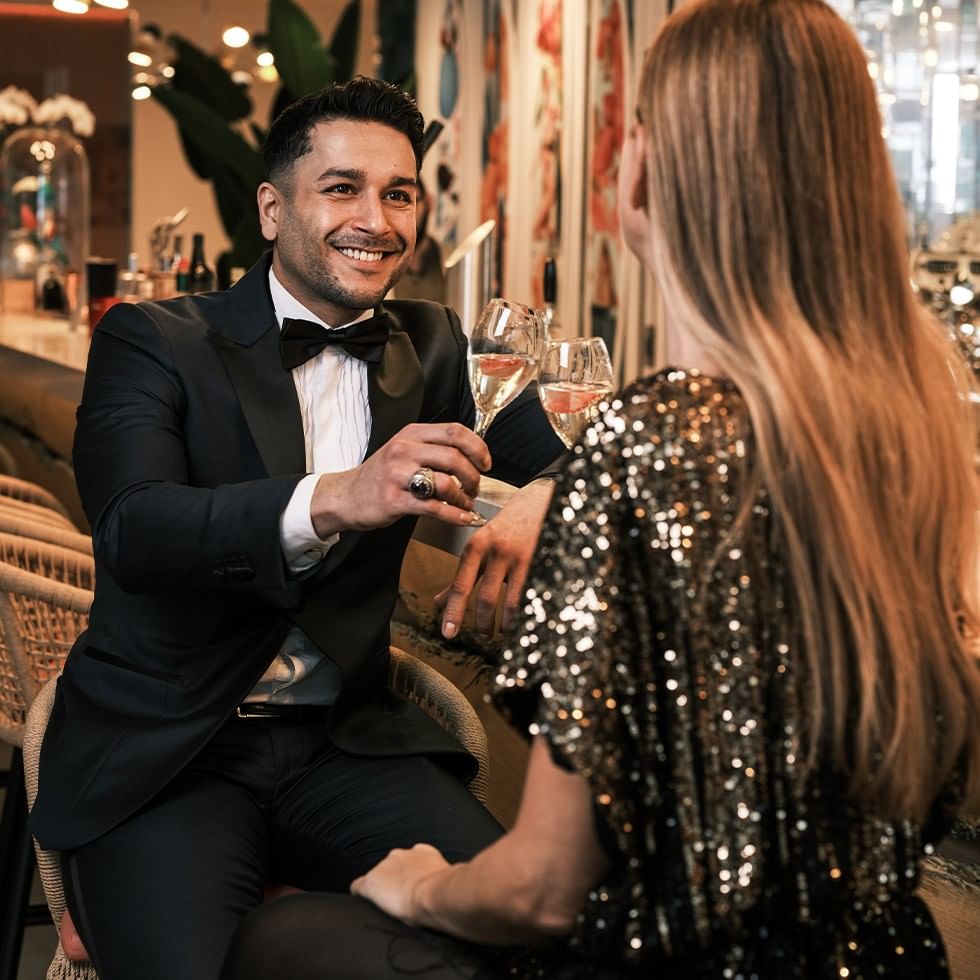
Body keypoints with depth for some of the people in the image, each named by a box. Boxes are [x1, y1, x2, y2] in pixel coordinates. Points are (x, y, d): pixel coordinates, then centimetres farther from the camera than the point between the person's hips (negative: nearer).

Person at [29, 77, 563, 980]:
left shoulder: (431, 348, 11)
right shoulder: (152, 343, -3)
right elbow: (131, 530, -19)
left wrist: (537, 502, -20)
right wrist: (334, 499, -37)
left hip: (345, 739, 3)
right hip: (162, 753, -3)